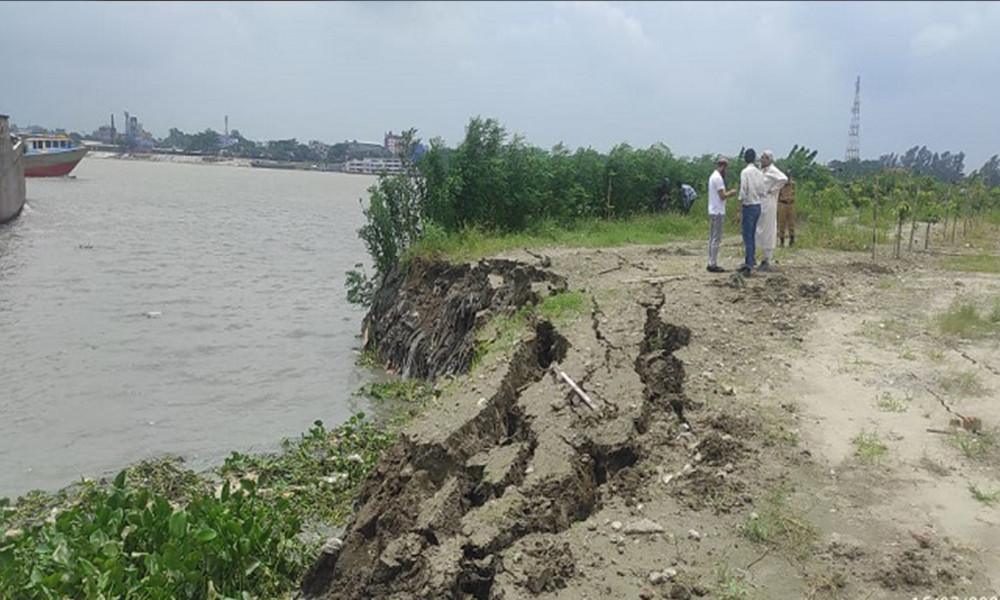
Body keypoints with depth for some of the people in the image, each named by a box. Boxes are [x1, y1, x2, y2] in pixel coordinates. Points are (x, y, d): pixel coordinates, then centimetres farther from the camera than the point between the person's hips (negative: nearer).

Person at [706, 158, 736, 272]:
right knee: (716, 239, -7)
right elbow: (722, 196, -17)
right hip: (718, 212, -10)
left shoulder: (713, 176, 15)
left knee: (712, 238, 11)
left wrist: (727, 192, 13)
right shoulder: (718, 178, -15)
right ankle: (713, 264, -6)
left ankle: (711, 263, 14)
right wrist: (731, 193, -1)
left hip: (713, 211, 10)